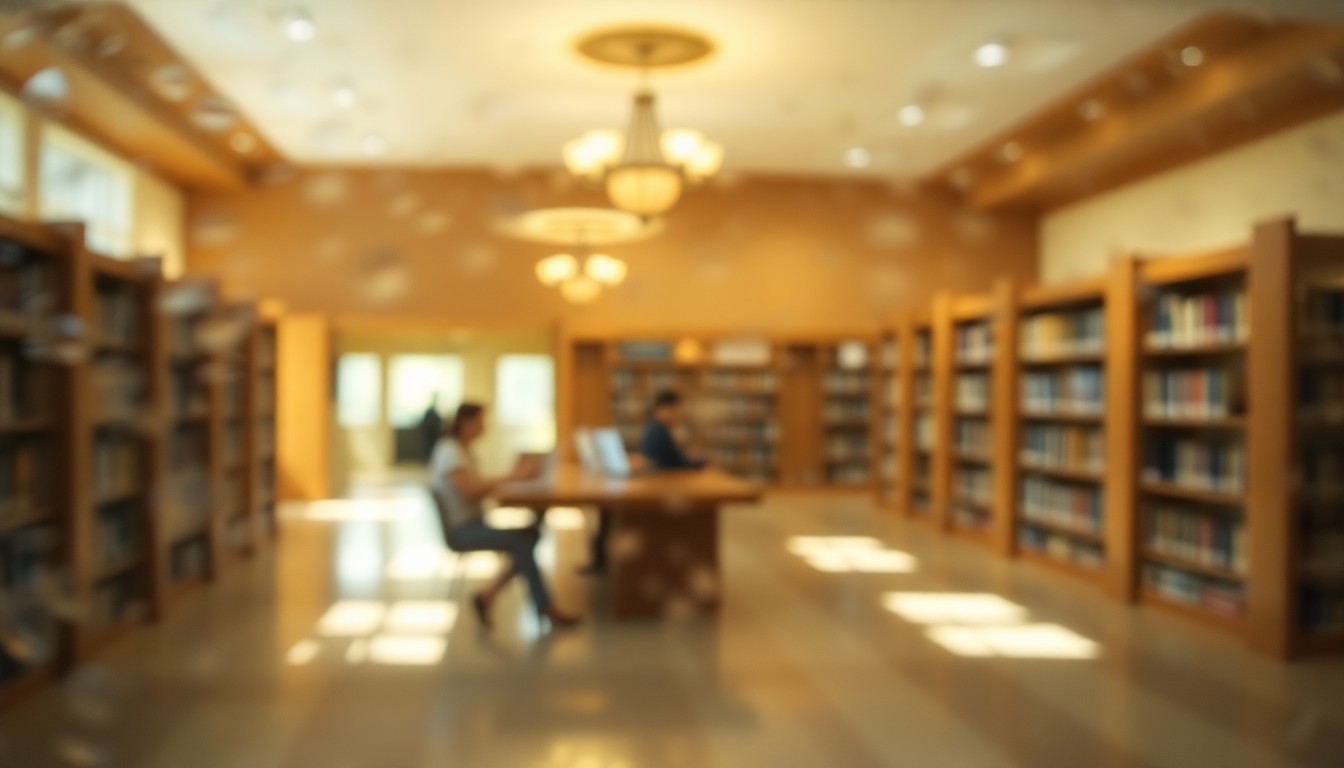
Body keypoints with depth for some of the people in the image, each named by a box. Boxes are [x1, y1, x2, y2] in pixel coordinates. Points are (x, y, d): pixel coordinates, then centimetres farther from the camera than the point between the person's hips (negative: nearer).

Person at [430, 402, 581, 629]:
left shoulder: (462, 449, 15)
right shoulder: (450, 452, -14)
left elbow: (479, 485, 11)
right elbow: (470, 491, -24)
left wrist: (514, 476, -3)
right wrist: (509, 477, -21)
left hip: (472, 523, 9)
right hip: (460, 530, -9)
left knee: (530, 534, -10)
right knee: (520, 540, -25)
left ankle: (487, 596, -8)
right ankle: (545, 609, -17)